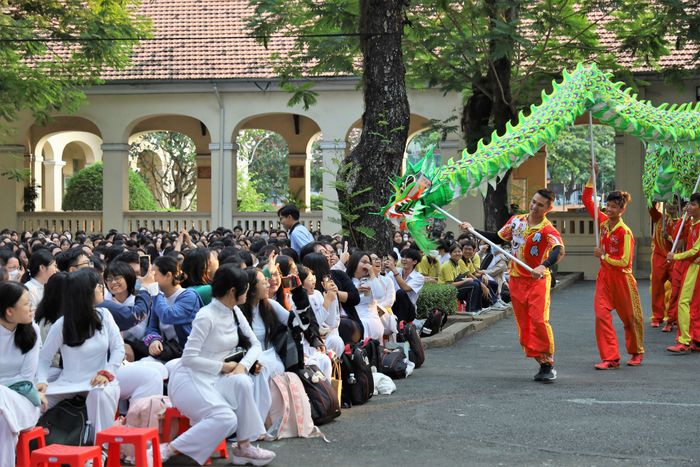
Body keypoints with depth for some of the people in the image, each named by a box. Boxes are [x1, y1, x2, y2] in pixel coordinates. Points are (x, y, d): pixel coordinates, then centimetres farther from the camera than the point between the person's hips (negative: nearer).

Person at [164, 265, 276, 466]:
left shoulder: (234, 312, 6)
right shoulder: (206, 316, -20)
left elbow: (255, 345, 9)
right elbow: (189, 358, -22)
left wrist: (242, 365, -11)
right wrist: (223, 366, -14)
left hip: (213, 378, 7)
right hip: (189, 378, -7)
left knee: (242, 382, -24)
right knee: (226, 419, -28)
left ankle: (243, 447, -11)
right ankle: (167, 450, -19)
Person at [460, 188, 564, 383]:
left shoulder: (547, 230, -16)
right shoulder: (516, 220, 4)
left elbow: (559, 250, -35)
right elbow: (498, 238, 19)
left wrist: (544, 266, -53)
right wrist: (473, 231, 14)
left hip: (538, 280, -5)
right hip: (516, 280, 6)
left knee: (539, 321, -18)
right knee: (523, 323, 4)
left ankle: (549, 364, -8)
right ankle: (542, 365, 12)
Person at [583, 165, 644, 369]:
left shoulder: (624, 232, -18)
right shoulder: (603, 221, 0)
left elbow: (624, 262, -20)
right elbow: (587, 200, 6)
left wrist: (603, 256, -14)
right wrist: (593, 176, 0)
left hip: (621, 278, -5)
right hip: (604, 277, 5)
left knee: (630, 317, 10)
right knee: (601, 315, -8)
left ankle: (637, 352, 31)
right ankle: (610, 357, -5)